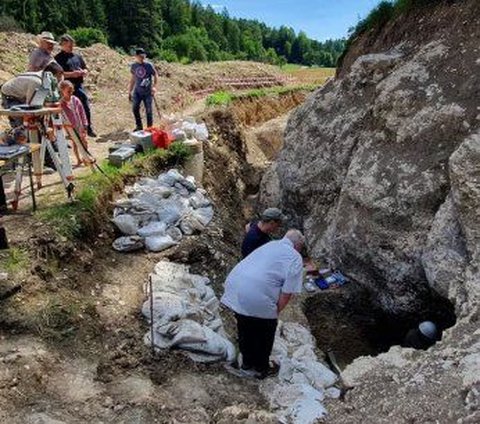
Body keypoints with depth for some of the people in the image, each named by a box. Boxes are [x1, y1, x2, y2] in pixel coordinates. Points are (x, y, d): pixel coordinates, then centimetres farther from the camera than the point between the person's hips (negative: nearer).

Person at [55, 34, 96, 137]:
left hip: (79, 85, 4)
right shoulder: (58, 58, 0)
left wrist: (83, 72, -5)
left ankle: (89, 128, 13)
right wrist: (71, 74, -21)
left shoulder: (78, 56, 16)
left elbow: (86, 69, 20)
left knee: (86, 107, 2)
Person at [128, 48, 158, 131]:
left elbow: (155, 75, 2)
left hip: (148, 92, -3)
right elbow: (133, 78, 15)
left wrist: (154, 86, -12)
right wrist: (130, 91, 16)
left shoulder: (149, 65, -7)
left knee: (149, 111, -1)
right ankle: (139, 126, 9)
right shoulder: (133, 66, 4)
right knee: (135, 108, -8)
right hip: (137, 91, 3)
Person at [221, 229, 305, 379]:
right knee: (264, 335, 20)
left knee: (245, 330, 27)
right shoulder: (295, 259, 0)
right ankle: (261, 369, 38)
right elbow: (287, 292, -7)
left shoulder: (269, 245, 20)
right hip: (257, 298, -7)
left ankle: (246, 365, 44)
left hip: (234, 288, 7)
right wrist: (276, 312, 6)